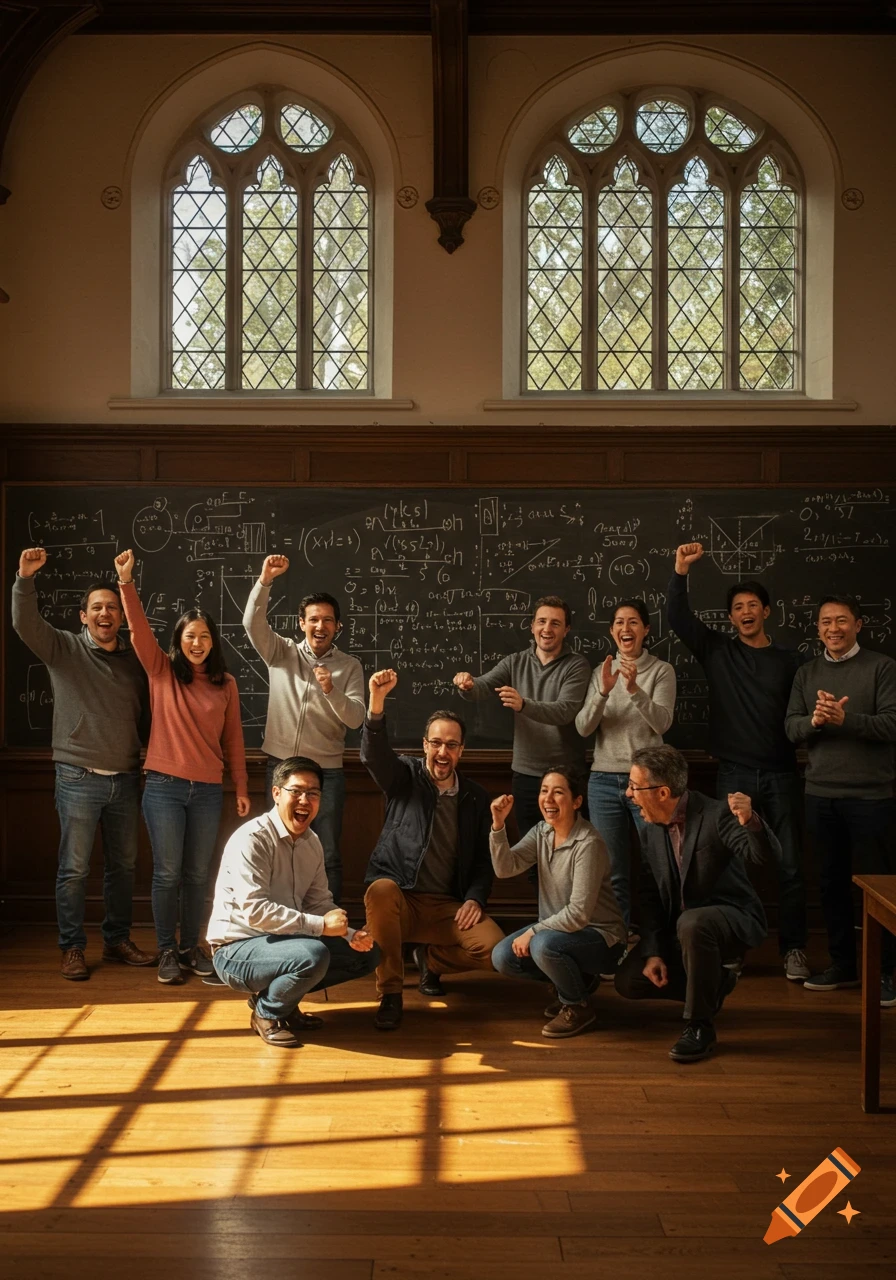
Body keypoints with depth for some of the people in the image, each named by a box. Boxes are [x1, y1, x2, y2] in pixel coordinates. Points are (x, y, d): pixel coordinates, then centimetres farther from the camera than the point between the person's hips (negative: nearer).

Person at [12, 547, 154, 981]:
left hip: (126, 778, 4)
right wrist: (25, 578, -32)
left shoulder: (134, 659, 8)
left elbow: (147, 714, 12)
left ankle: (118, 940, 25)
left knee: (123, 865, 11)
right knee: (74, 868, 0)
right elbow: (26, 624, -17)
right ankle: (72, 948, 12)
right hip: (79, 778, -4)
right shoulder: (64, 649, -1)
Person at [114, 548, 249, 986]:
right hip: (164, 786, -2)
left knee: (197, 875, 8)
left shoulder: (225, 684, 7)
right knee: (167, 873, 1)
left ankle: (191, 948, 20)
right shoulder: (162, 672, 2)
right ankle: (167, 951, 13)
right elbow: (139, 629, -11)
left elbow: (233, 739, 9)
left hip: (207, 790, 2)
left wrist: (241, 787, 8)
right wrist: (126, 581, -23)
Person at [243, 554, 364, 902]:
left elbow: (355, 719, -5)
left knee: (328, 855, 0)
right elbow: (252, 623, -11)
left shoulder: (349, 666, 3)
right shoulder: (282, 653, 5)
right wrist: (265, 580, -24)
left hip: (326, 770, -1)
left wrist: (331, 691, -23)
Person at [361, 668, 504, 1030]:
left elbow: (485, 857, 13)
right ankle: (390, 994, -21)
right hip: (398, 898, -2)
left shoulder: (476, 797, 11)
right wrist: (377, 700, -37)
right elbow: (374, 753, -20)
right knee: (381, 890, -38)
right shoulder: (404, 776, 2)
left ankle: (431, 959, 12)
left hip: (448, 906, 3)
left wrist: (475, 898, -6)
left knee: (496, 949, -22)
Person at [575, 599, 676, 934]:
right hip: (604, 781, 3)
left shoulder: (661, 671, -1)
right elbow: (583, 727, -2)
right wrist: (603, 692, -18)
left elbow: (661, 722, -15)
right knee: (613, 872, 8)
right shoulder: (601, 672, 8)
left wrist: (635, 689, -29)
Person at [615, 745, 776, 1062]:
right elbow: (650, 898, 5)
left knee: (691, 923, -40)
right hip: (678, 928, 7)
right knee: (628, 980, -6)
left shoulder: (716, 815, -19)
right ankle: (715, 982, 16)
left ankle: (699, 1025, -21)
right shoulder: (651, 832, 1)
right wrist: (652, 952, -6)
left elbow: (765, 853, -31)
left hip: (731, 918, -7)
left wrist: (750, 821, -53)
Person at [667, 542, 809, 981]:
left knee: (790, 865, 0)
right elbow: (678, 619, -6)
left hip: (780, 776, 0)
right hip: (734, 775, 0)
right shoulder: (717, 652, 5)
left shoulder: (790, 660, 6)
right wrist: (680, 573, -17)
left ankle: (793, 948, 10)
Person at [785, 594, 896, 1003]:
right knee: (831, 881, 12)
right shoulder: (806, 673, 10)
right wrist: (814, 720, -17)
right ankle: (842, 964, 25)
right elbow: (791, 728, 4)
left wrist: (844, 719, -25)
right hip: (820, 795, 5)